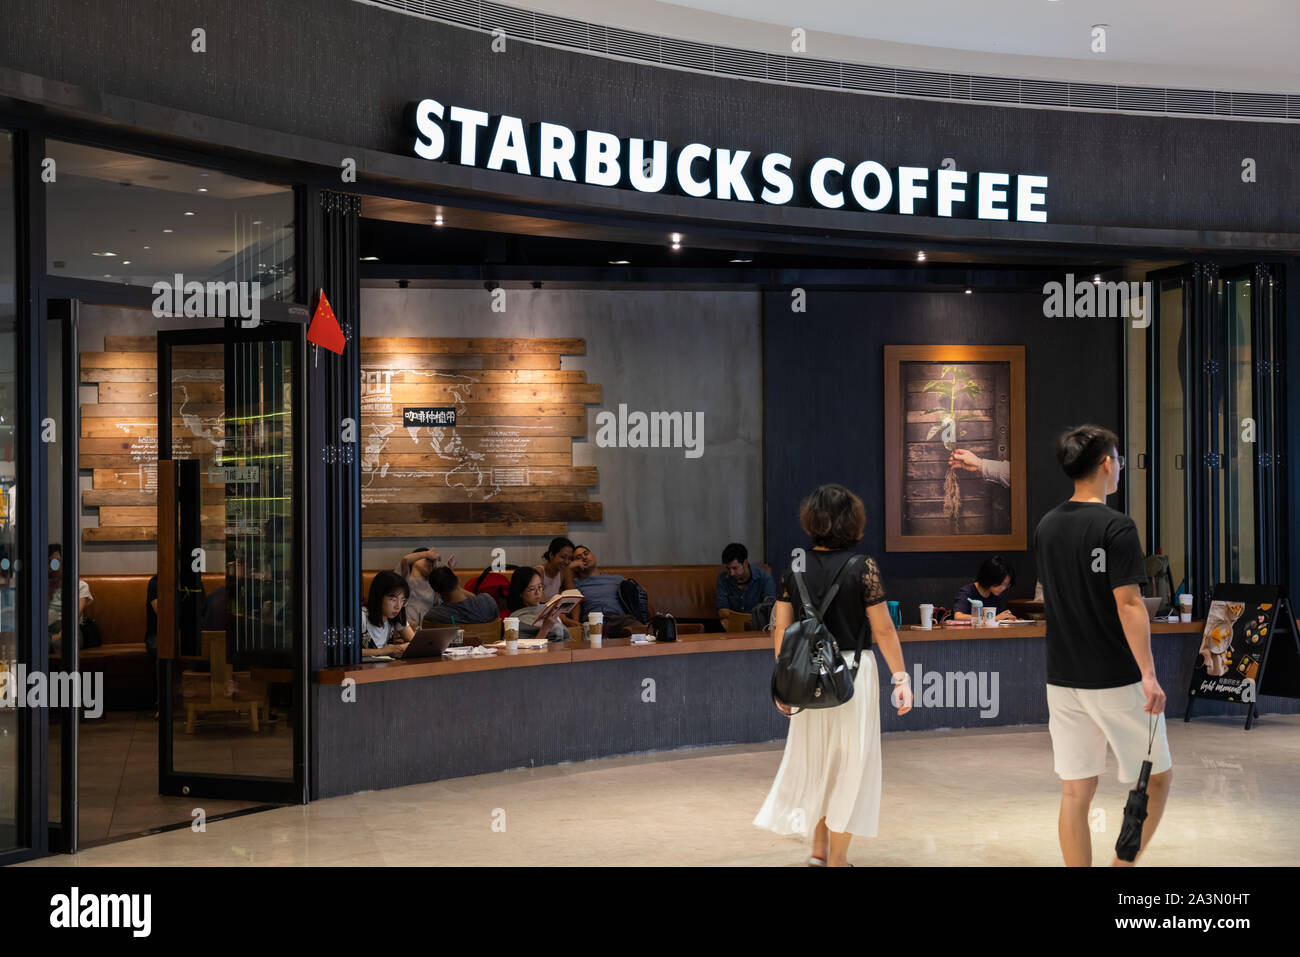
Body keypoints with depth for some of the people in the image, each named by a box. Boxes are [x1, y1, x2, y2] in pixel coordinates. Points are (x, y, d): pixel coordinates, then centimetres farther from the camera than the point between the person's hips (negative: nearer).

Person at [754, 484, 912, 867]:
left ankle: (819, 849, 25)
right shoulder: (862, 567, -11)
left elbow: (782, 626, 3)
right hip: (852, 672, -4)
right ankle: (837, 857, 15)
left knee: (815, 757, 20)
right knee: (850, 762, 8)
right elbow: (883, 629, -11)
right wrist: (901, 678, -5)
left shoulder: (795, 567, 0)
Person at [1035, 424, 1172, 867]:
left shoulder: (1046, 526, 7)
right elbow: (1128, 604, -20)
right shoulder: (1116, 527, -14)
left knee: (1075, 793, 8)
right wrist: (1149, 674, -20)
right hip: (1116, 680, -6)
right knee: (1157, 778, 11)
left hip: (1062, 678, 6)